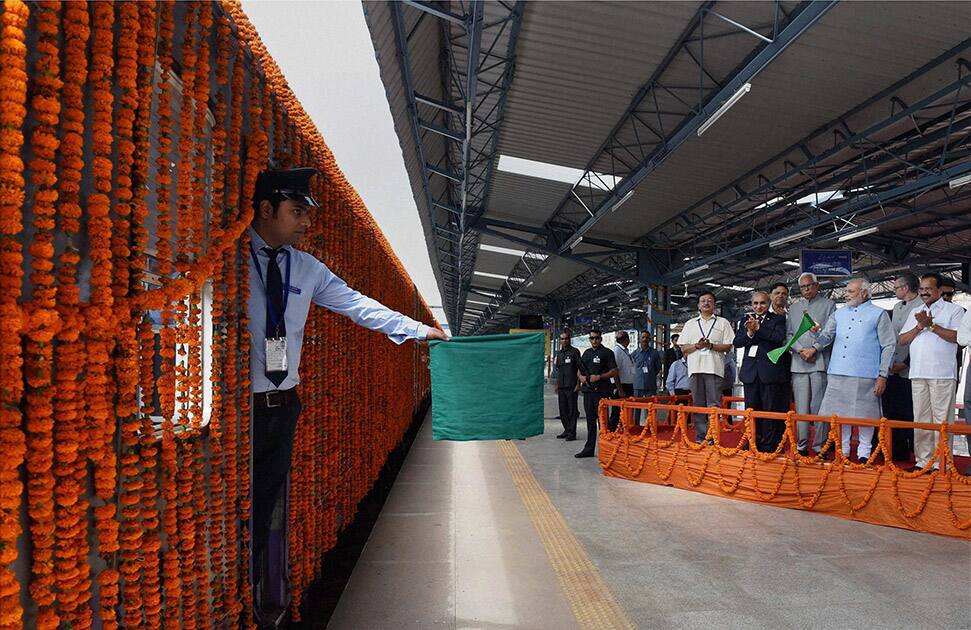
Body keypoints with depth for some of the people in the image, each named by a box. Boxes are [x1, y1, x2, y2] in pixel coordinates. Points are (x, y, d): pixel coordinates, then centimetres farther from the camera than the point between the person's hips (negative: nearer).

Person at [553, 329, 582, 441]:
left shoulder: (574, 352, -2)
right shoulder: (558, 353, 15)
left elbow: (579, 368, -5)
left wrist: (578, 384, -12)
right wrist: (556, 384, 13)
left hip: (571, 386, -6)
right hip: (561, 386, 6)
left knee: (572, 410, -3)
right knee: (563, 410, 11)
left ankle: (572, 433, 0)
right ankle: (567, 430, 21)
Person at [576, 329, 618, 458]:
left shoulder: (607, 353, -2)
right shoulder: (587, 352, 17)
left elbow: (614, 372, -8)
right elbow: (580, 370, 23)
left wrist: (599, 377, -17)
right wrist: (581, 377, 1)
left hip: (601, 391, -6)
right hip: (587, 390, 6)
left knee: (602, 421, -5)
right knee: (590, 421, 11)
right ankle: (589, 449, 16)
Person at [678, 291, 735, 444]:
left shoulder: (723, 322, 12)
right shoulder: (690, 324, 17)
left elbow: (728, 346, 5)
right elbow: (683, 348, 12)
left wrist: (711, 345, -11)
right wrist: (697, 346, -7)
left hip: (714, 368, -2)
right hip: (695, 368, 2)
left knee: (714, 405, -7)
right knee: (698, 404, 3)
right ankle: (700, 436, 7)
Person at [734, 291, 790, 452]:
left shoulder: (778, 319, 5)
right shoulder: (745, 321, 14)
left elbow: (779, 337, -13)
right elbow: (737, 342, 2)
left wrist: (758, 328, -17)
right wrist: (749, 333, -15)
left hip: (770, 371, -3)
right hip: (750, 371, 3)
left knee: (770, 410, 0)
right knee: (751, 410, 6)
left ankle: (769, 448, 6)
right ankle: (752, 446, 15)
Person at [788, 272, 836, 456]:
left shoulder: (828, 304, 9)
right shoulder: (794, 307, 19)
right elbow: (788, 334, 12)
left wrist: (819, 331, -17)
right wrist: (801, 350, -3)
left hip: (820, 361, -3)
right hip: (798, 363, 3)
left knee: (819, 407, -4)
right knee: (801, 407, 2)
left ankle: (820, 446, 1)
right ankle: (801, 445, 7)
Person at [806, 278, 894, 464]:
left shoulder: (879, 314, 3)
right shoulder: (839, 313, 16)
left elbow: (888, 346, 0)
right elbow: (826, 335, 9)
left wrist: (882, 375, -6)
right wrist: (814, 348, -12)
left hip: (865, 375, -4)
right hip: (838, 373, 4)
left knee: (865, 414, 3)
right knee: (840, 413, 7)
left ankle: (864, 453, 15)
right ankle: (842, 451, 18)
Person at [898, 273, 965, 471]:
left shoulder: (953, 310, 5)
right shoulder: (915, 313, 22)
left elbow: (958, 336, -10)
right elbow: (903, 340, 15)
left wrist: (931, 325, -10)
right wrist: (919, 327, -1)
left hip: (942, 374, -5)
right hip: (918, 373, 5)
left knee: (941, 420, -6)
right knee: (921, 420, 7)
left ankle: (941, 465, -3)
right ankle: (923, 461, 12)